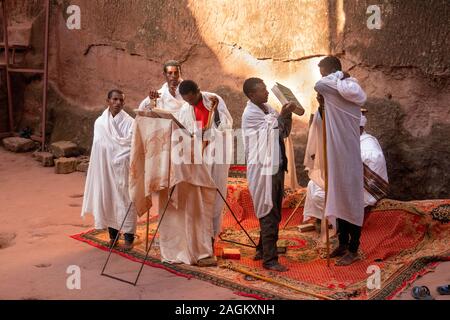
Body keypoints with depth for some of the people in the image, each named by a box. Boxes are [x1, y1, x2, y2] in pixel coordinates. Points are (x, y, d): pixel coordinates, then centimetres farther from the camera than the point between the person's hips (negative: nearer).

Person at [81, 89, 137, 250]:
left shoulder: (129, 122, -5)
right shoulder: (100, 122, 5)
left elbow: (131, 145, -8)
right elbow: (99, 146, 7)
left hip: (123, 167, -3)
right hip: (105, 167, 3)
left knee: (125, 199, 0)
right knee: (107, 199, 7)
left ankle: (129, 237, 8)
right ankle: (113, 235, 20)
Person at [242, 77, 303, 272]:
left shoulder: (268, 109, 12)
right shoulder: (250, 114, -11)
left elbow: (284, 132, 13)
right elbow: (271, 128, -12)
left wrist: (288, 115, -1)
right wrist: (283, 114, -12)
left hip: (276, 166, 9)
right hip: (263, 169, -9)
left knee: (274, 213, 16)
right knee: (269, 215, -4)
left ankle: (262, 250, 30)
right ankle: (269, 259, 4)